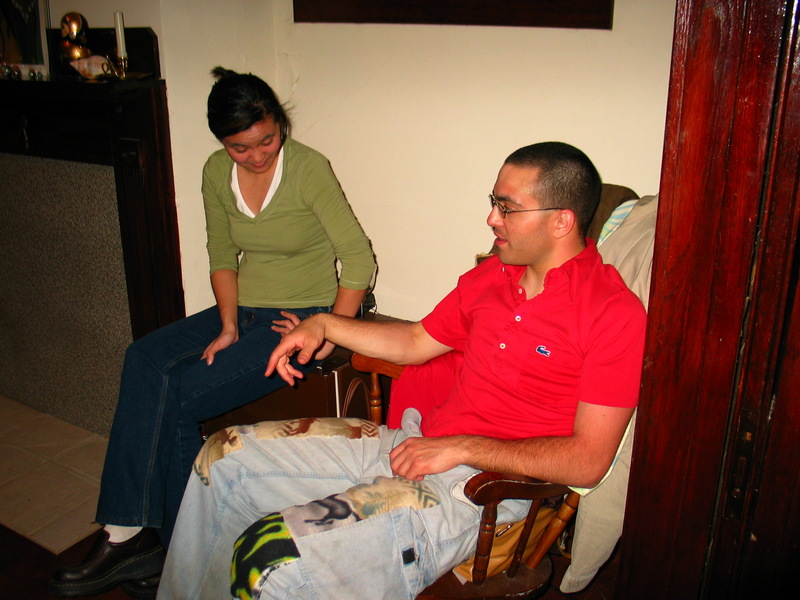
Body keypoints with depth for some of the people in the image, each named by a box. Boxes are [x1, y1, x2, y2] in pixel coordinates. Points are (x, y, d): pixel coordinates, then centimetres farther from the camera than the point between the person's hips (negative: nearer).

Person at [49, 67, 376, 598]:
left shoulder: (310, 169, -13)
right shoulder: (217, 173, 4)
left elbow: (359, 259, -12)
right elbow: (222, 257, 10)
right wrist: (228, 327, -4)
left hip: (301, 319, -6)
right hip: (242, 311, 6)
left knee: (177, 395, -21)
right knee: (144, 359, -21)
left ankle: (174, 549, -2)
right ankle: (128, 531, -15)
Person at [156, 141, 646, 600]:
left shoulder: (614, 312, -13)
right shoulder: (491, 276, 10)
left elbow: (588, 460, -17)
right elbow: (416, 342, 22)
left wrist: (462, 447, -18)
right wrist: (323, 325, 12)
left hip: (479, 487, -8)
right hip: (416, 443, 8)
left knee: (270, 559, -25)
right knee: (226, 454, 7)